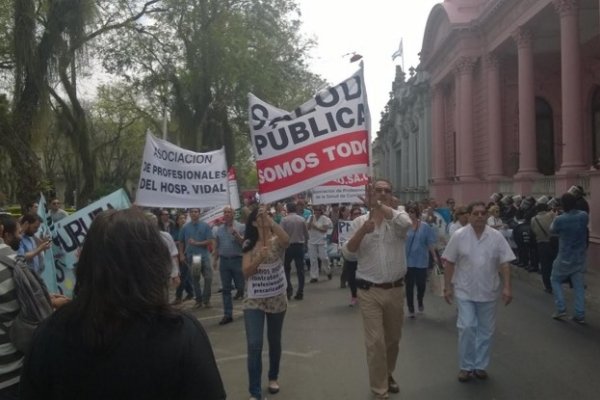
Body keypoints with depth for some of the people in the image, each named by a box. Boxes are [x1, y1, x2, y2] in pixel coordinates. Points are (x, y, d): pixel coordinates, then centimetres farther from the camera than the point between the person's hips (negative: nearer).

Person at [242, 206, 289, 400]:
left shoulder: (276, 241, -6)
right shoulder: (249, 245, 0)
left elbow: (286, 239, -31)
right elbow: (246, 272, -10)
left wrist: (269, 218, -33)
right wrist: (259, 258, -27)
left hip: (277, 298, 0)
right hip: (253, 300, 0)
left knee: (274, 341, 15)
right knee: (254, 345, -9)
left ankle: (273, 377, 39)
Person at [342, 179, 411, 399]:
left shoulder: (397, 216, 0)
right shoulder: (359, 221, 1)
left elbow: (405, 222, -26)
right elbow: (348, 254, -7)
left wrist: (378, 205, -25)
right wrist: (362, 231, -21)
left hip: (396, 289, 2)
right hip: (369, 291, -2)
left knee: (393, 338, 17)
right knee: (375, 341, -3)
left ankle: (388, 374, 40)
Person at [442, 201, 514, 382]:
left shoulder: (496, 236, -3)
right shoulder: (458, 236, -7)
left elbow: (504, 264, -1)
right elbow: (449, 263, -3)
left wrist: (507, 287, -7)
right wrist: (447, 287, -4)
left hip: (488, 292, 2)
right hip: (464, 291, -2)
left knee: (486, 330, 10)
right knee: (467, 327, -6)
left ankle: (480, 365, 25)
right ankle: (466, 366, 10)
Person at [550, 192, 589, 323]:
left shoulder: (559, 219, -21)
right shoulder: (584, 216, -7)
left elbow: (552, 230, 0)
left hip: (565, 257, -4)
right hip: (580, 257, 4)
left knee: (555, 280, 15)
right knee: (578, 284, 10)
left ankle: (561, 309, 7)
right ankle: (580, 315, 11)